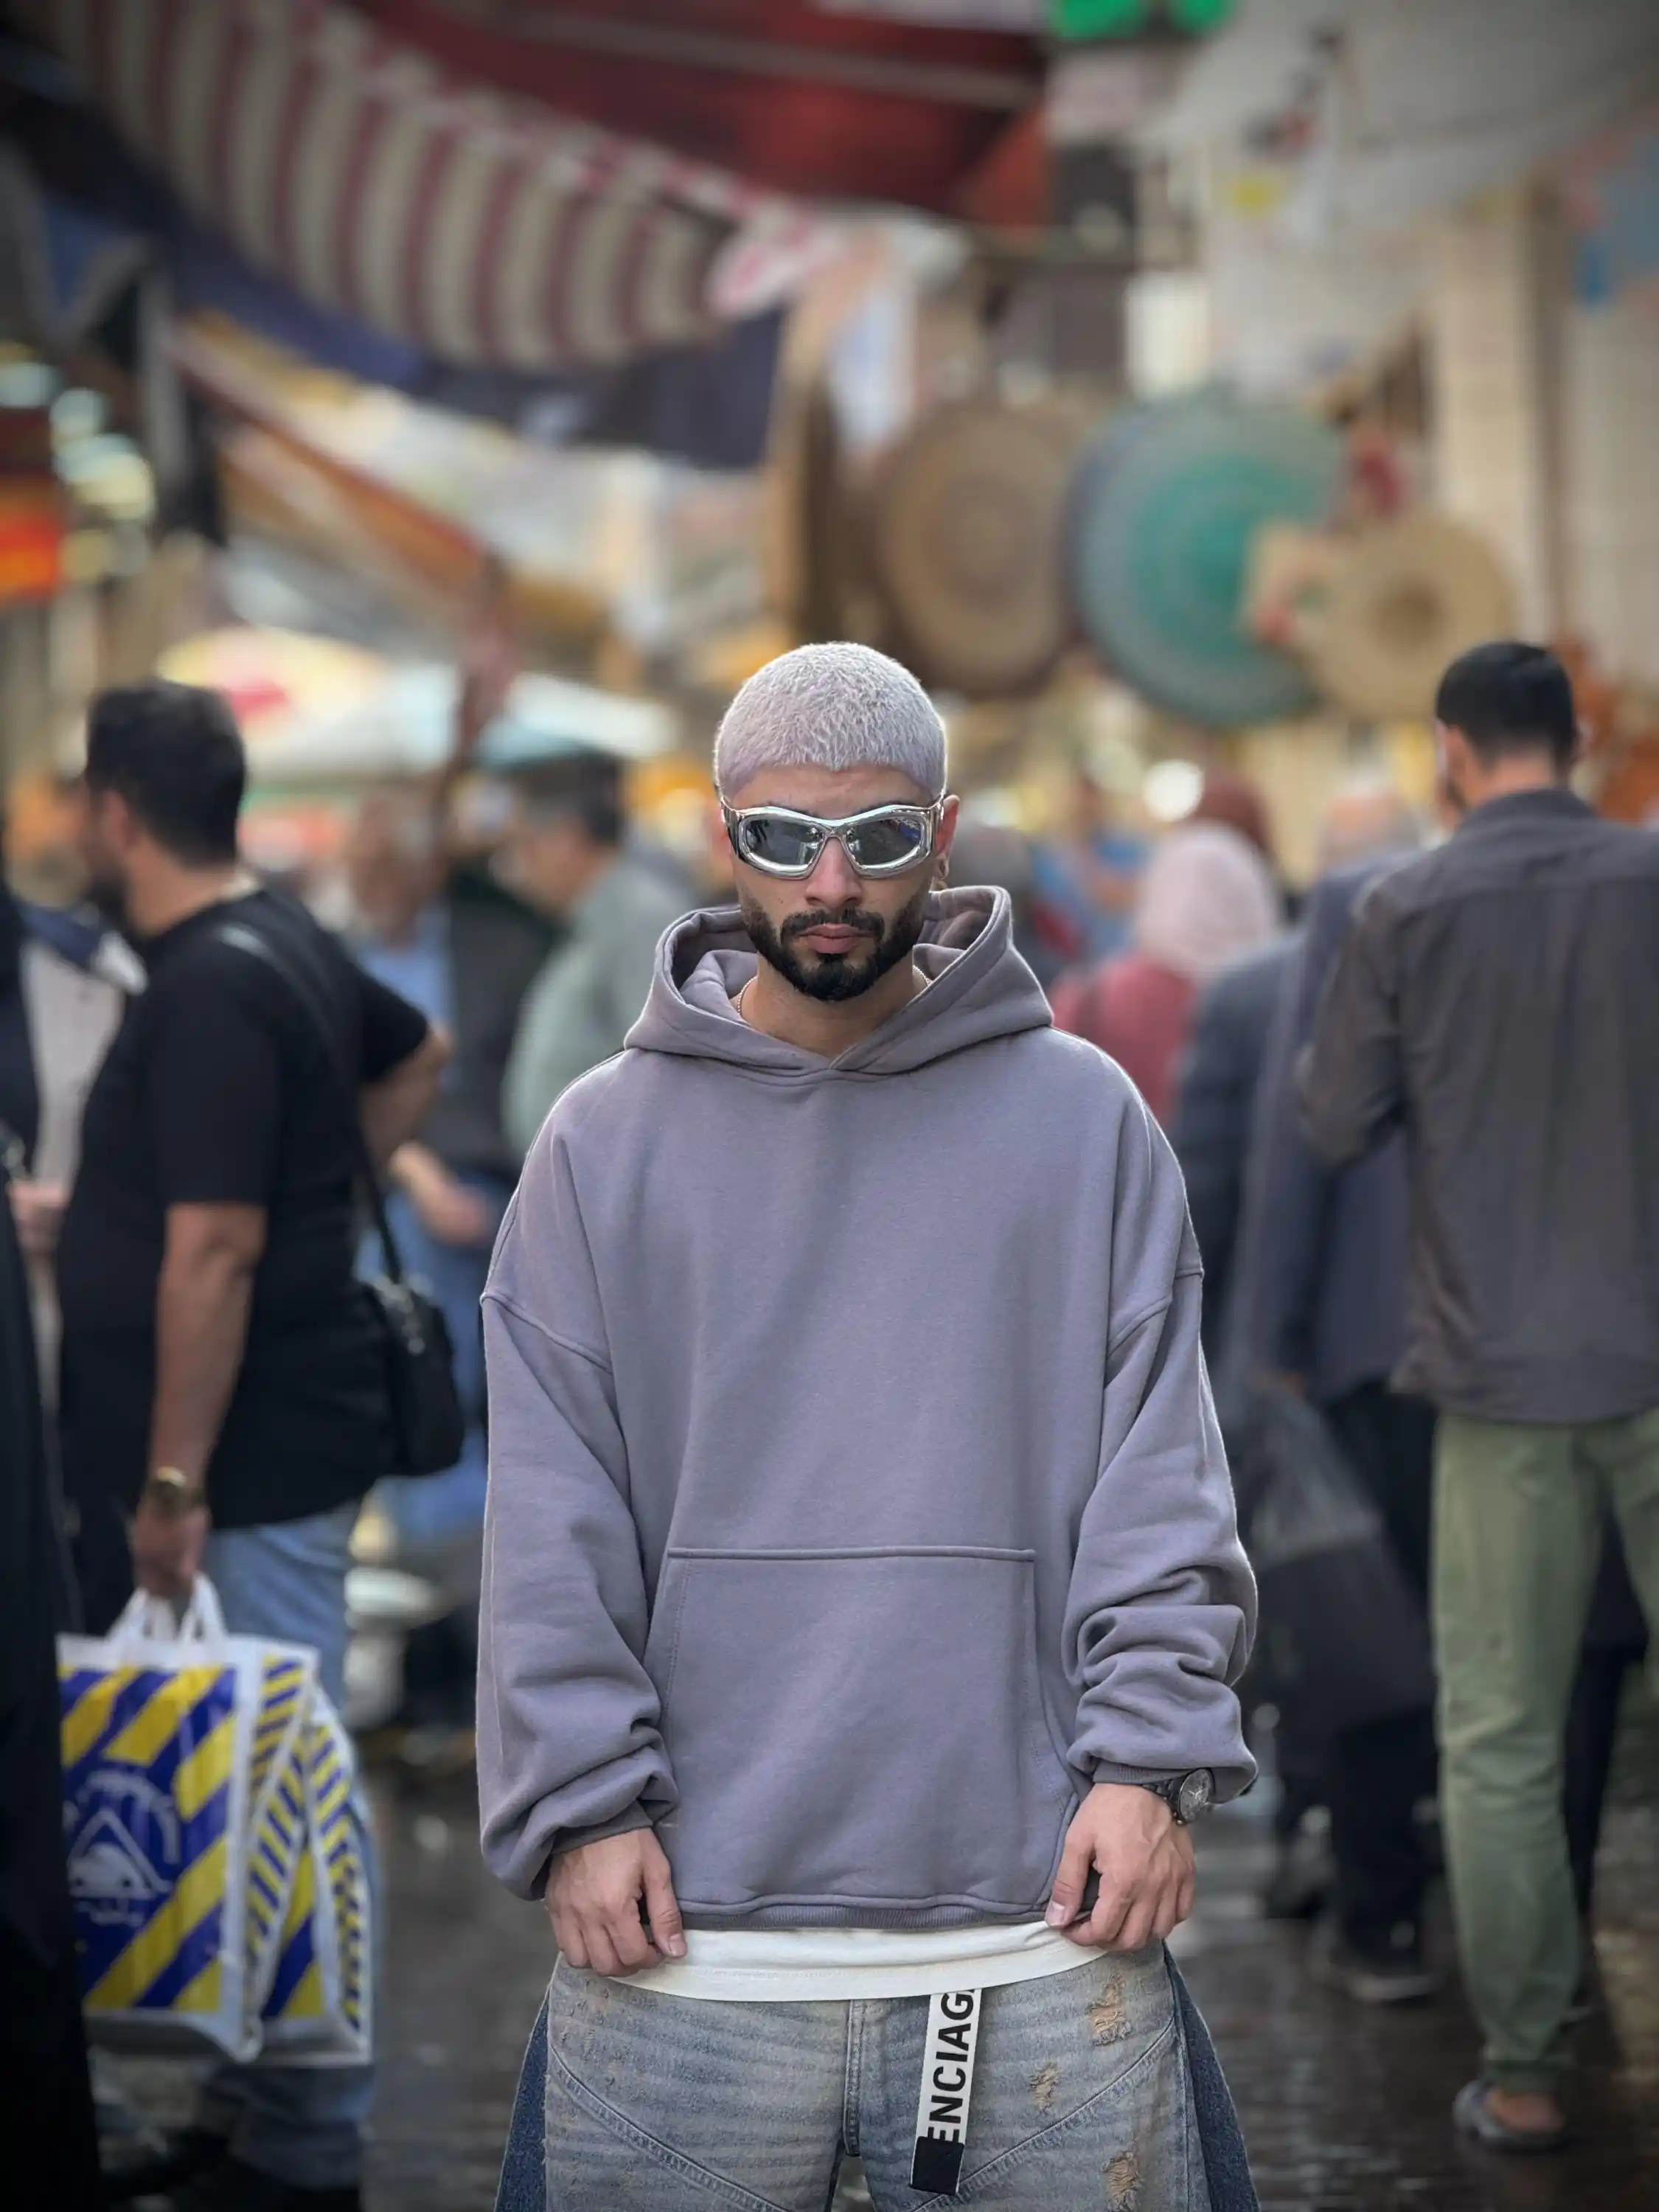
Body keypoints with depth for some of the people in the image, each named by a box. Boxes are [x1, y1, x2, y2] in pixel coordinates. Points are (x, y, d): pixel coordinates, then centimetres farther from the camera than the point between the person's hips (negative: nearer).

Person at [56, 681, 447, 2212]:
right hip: (294, 1438, 10)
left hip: (251, 1461, -10)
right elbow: (419, 1059, 31)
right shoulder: (288, 943, 11)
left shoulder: (207, 990, -19)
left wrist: (174, 1481, -22)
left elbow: (212, 1250, -24)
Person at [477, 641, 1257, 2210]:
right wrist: (582, 1800, -5)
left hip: (1039, 1934, 0)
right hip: (686, 1942, 0)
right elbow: (551, 1521, 3)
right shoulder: (606, 1140, 7)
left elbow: (1158, 1475, 4)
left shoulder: (1084, 1117, 6)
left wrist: (1151, 1760, -5)